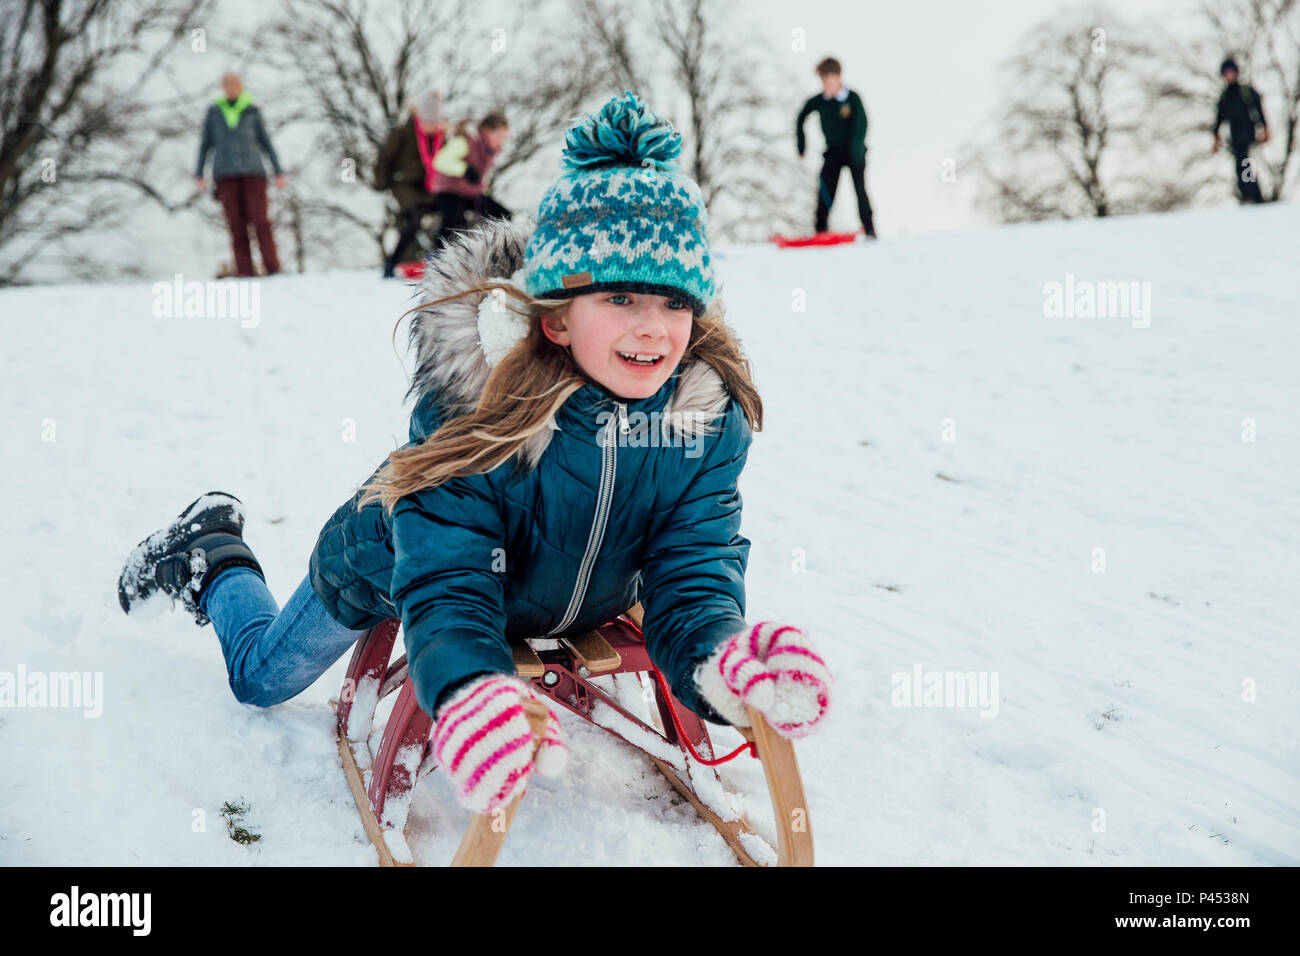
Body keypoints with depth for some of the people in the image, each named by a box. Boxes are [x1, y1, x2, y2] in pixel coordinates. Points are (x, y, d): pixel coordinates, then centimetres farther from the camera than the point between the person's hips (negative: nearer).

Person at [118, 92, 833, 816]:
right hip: (393, 570, -3)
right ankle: (210, 554, 47)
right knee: (262, 678, 20)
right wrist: (473, 693, -67)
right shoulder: (473, 399, -42)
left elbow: (695, 579, -34)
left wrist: (726, 666, -59)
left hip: (571, 597, 3)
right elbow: (447, 589, -43)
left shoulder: (710, 417, -31)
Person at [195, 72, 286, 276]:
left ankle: (273, 269, -11)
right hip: (225, 174, 1)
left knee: (260, 221, -12)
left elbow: (266, 142, 13)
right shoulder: (214, 112, 12)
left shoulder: (252, 112, 10)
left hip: (253, 171, -1)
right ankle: (245, 272, -6)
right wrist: (199, 174, 5)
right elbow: (205, 144, 14)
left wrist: (279, 172, 6)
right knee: (236, 225, -5)